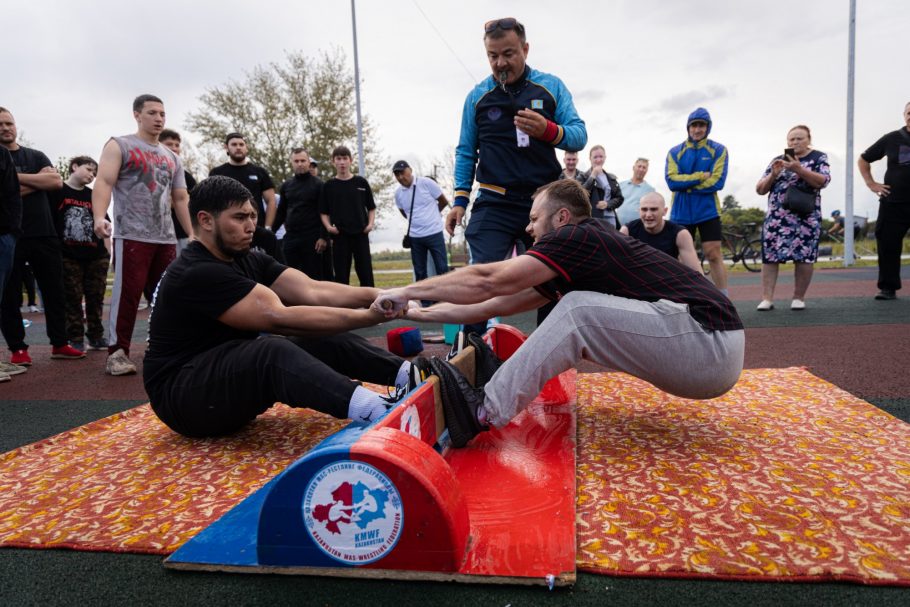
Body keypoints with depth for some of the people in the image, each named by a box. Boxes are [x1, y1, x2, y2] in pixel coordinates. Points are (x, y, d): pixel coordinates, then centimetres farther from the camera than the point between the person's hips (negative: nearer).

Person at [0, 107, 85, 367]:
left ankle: (59, 344, 15)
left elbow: (57, 181, -5)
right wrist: (39, 180, -7)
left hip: (44, 235, 3)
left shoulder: (36, 156, 13)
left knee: (54, 292, 6)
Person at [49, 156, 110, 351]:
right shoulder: (57, 191, 1)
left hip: (96, 256, 4)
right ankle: (75, 339, 7)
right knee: (72, 299, 0)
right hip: (68, 256, -4)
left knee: (96, 298, 6)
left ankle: (96, 336, 15)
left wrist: (107, 252, 10)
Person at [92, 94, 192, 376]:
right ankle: (117, 353, -2)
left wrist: (192, 234, 15)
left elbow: (181, 198, 22)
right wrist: (99, 217, -25)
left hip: (167, 238, 5)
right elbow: (104, 182, -8)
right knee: (126, 294, -8)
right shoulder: (119, 146, 5)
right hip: (131, 236, -5)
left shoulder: (172, 158, 21)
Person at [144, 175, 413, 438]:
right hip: (183, 393, -9)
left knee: (324, 340, -8)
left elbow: (312, 292, -10)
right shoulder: (197, 274, -22)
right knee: (273, 352, -37)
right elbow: (279, 318, -31)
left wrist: (380, 296, -25)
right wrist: (369, 316, -33)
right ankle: (380, 414, -56)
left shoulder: (249, 261, 4)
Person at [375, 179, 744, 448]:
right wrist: (423, 313, 19)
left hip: (712, 346, -9)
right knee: (577, 316, 11)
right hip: (703, 356, 10)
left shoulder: (581, 237, -12)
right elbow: (502, 303, 16)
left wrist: (408, 291, -4)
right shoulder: (574, 256, 15)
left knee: (579, 310, -19)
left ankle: (486, 412, -11)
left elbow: (487, 281, -16)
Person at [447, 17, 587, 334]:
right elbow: (466, 152, 10)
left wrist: (548, 130, -23)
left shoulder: (552, 87, 4)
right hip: (494, 204, -1)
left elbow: (579, 136, -2)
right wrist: (460, 200, 0)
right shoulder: (477, 96, 6)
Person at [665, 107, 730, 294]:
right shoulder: (675, 152, 5)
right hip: (680, 212, 2)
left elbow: (717, 181, -11)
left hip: (708, 211, -2)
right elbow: (672, 180, -8)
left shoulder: (718, 150, 1)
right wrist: (701, 176, -12)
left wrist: (686, 184, -9)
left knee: (714, 255, -4)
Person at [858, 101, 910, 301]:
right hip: (893, 203, 0)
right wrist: (871, 184, 6)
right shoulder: (892, 139, 6)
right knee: (888, 245, -1)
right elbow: (863, 160, 17)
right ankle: (888, 288, 7)